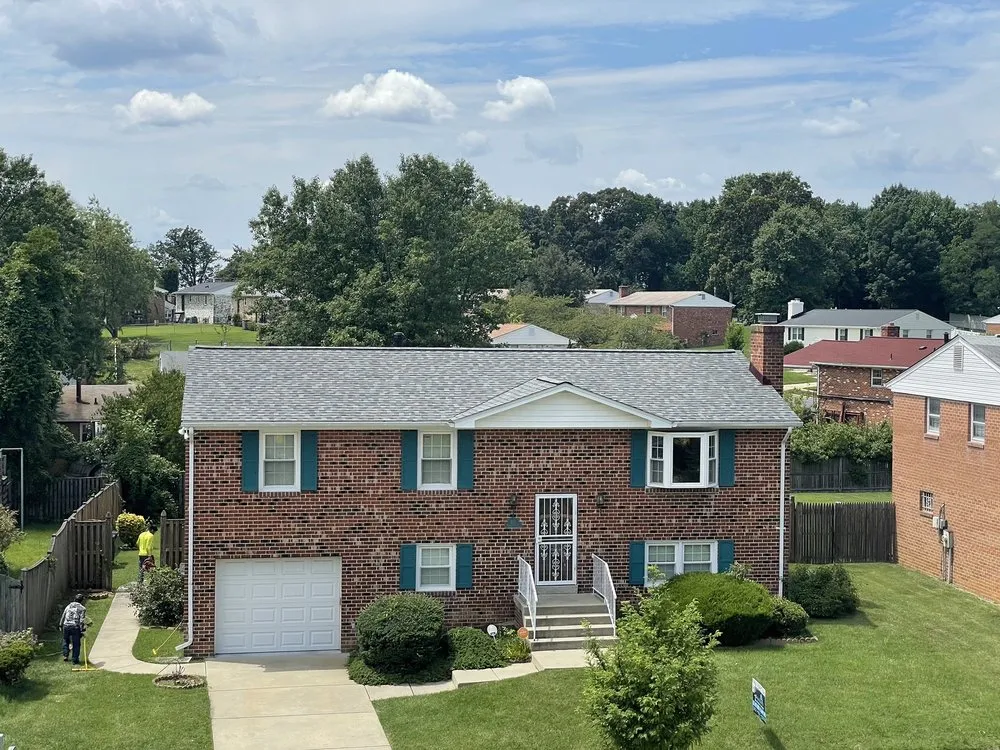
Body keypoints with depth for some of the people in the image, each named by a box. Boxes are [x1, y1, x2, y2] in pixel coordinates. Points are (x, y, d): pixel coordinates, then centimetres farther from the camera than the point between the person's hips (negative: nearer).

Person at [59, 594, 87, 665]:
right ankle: (75, 660, 6)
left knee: (65, 641, 24)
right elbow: (82, 620, -6)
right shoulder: (82, 608, 2)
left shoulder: (68, 606, 16)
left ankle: (65, 655, 19)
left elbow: (63, 617, 18)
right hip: (75, 627, -4)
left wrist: (60, 626, 26)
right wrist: (83, 630, -5)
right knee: (76, 644, 5)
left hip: (66, 626, 4)